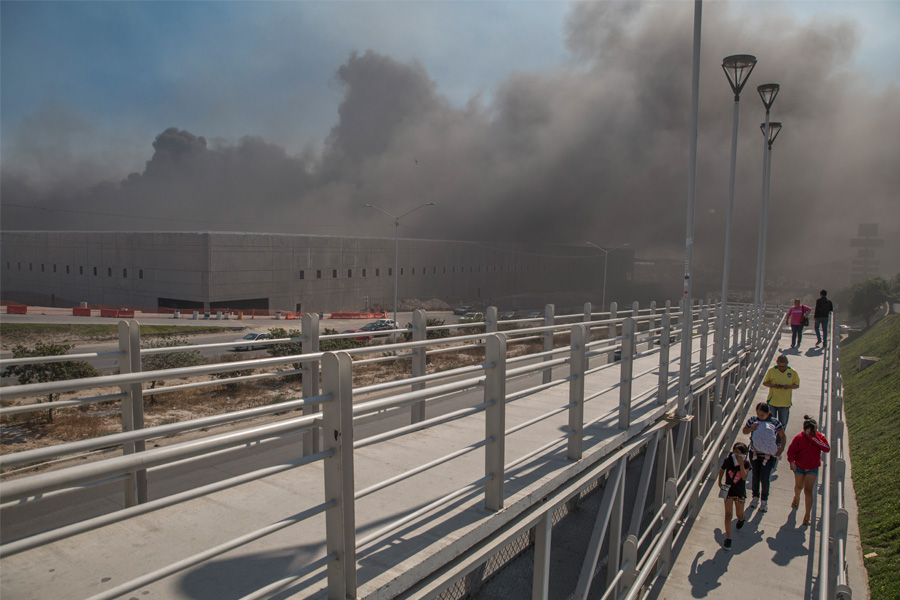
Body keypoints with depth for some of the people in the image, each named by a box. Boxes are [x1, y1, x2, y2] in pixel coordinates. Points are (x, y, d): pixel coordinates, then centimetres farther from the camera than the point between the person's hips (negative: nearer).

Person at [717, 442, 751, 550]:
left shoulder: (746, 463, -15)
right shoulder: (728, 461, -14)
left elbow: (744, 477, -29)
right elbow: (722, 470, 6)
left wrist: (741, 464, -37)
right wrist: (719, 482, 14)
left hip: (740, 491, 1)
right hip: (728, 489, 0)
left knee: (739, 514, 17)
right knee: (728, 514, -5)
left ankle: (741, 519, 56)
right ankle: (728, 539, 1)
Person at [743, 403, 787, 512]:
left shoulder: (775, 422, -11)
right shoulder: (753, 420, -6)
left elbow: (783, 437, -1)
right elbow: (744, 430, 6)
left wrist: (781, 449, -13)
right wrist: (751, 428, -15)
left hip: (769, 455, -2)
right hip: (755, 453, 2)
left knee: (764, 478, -3)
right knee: (755, 477, 13)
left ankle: (764, 501, 21)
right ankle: (755, 497, 35)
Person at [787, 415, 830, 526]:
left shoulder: (820, 437, -10)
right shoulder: (799, 438, -15)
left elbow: (827, 449, -25)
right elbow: (791, 450, -13)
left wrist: (815, 439, -32)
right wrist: (791, 461, -29)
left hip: (813, 469, 0)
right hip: (799, 467, 0)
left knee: (808, 490, -6)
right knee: (799, 486, 19)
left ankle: (807, 515, 2)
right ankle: (796, 498, 55)